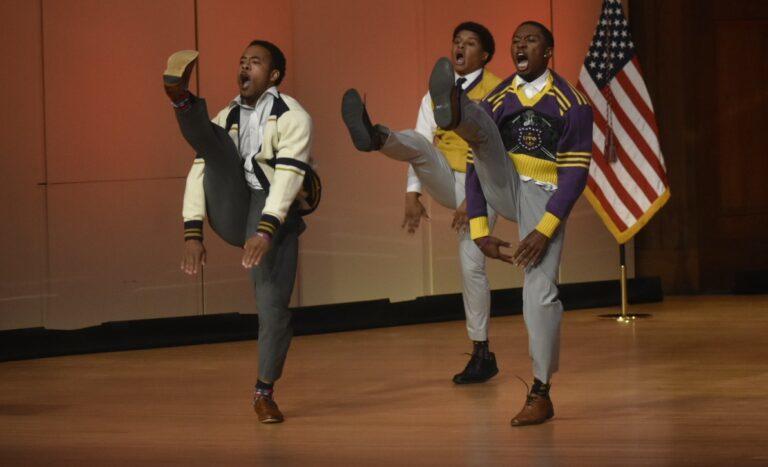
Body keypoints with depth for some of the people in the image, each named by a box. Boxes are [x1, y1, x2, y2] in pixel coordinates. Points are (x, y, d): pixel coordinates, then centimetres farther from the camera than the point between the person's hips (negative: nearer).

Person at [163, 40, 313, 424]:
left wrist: (265, 232, -31)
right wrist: (193, 234, -10)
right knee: (216, 143, -18)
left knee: (274, 308, -12)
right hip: (233, 217, 3)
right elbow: (199, 173, 3)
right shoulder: (227, 117, 11)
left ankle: (264, 392, 8)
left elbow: (287, 177, -18)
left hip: (274, 220, -3)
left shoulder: (292, 117, -5)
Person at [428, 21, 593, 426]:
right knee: (480, 127, -21)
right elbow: (478, 166, 5)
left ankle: (540, 394, 1)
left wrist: (544, 230, -17)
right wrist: (479, 231, -5)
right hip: (503, 191, 3)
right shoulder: (497, 101, 6)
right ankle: (454, 114, -61)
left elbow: (575, 173, -8)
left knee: (540, 294, -13)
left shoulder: (571, 104, -4)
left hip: (544, 201, -3)